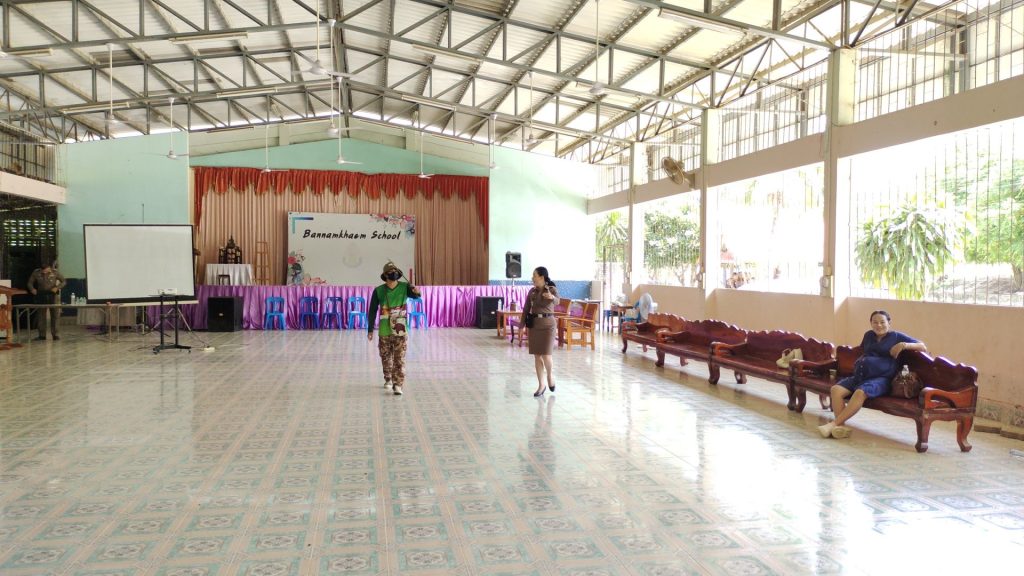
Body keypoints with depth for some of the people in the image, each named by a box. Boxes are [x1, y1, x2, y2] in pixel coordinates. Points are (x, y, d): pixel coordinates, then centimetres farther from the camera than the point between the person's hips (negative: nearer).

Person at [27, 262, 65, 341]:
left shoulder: (54, 272, -5)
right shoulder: (36, 273, -2)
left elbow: (63, 281, 3)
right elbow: (30, 282, 9)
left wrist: (57, 287, -14)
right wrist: (32, 289, -11)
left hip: (52, 295, -1)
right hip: (41, 296, 1)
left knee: (55, 315, -1)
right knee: (41, 316, 3)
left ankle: (55, 334, 5)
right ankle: (42, 335, 9)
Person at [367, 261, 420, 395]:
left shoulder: (404, 287, -3)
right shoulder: (378, 290, -3)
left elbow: (415, 294, -22)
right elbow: (372, 311, 1)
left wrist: (416, 292, -46)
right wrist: (370, 329, 0)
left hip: (400, 330, -1)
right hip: (384, 331, 1)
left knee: (399, 359, -5)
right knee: (386, 357, 15)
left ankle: (398, 384, -4)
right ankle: (388, 379, 36)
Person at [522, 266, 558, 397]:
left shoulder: (552, 289, -7)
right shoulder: (532, 291, 6)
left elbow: (557, 299, -29)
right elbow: (526, 309, 9)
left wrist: (552, 297, -53)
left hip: (548, 324, -4)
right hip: (534, 324, 4)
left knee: (545, 355, -8)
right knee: (537, 356, 4)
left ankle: (550, 376, 23)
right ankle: (541, 385, 14)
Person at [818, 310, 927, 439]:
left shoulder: (897, 336, 10)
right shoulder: (869, 335, 26)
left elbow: (923, 347, 5)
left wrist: (904, 345, -10)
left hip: (881, 378, -6)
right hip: (860, 375, 6)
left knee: (861, 392, -37)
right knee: (836, 389, -24)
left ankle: (833, 424, -37)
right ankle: (841, 427, -30)